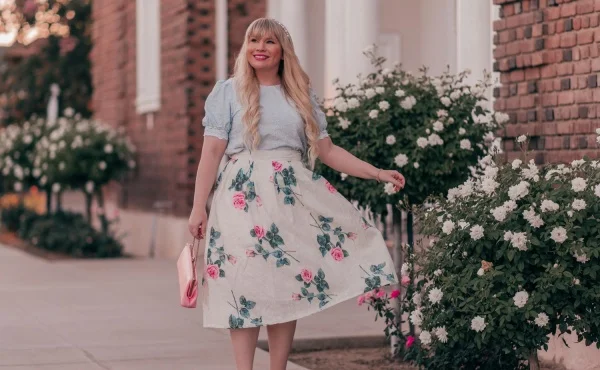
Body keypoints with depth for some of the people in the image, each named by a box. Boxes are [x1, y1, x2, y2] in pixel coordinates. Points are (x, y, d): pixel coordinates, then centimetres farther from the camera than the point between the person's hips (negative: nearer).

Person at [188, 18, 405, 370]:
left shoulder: (302, 96, 14)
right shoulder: (228, 91, 6)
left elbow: (327, 150, 14)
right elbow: (212, 151, 1)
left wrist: (378, 173, 7)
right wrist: (199, 207, -6)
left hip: (294, 196, 3)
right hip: (244, 196, -3)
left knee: (289, 286, 0)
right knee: (245, 286, -6)